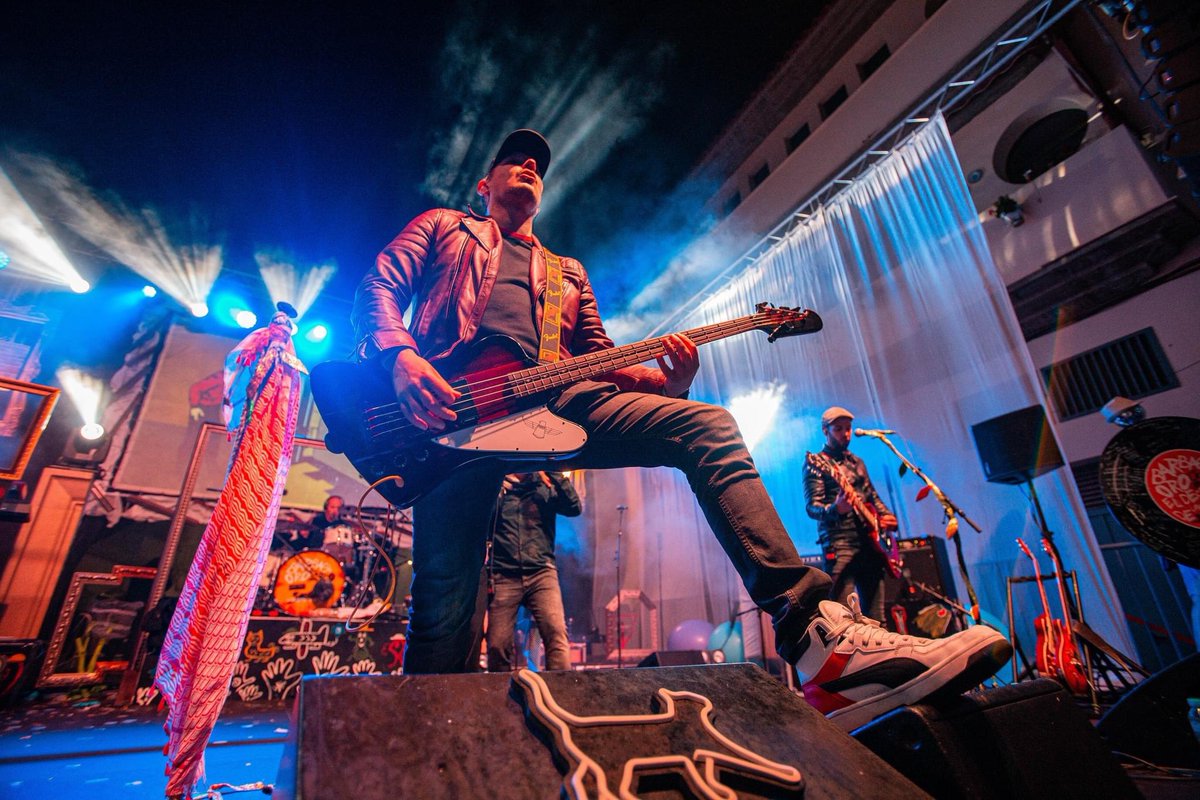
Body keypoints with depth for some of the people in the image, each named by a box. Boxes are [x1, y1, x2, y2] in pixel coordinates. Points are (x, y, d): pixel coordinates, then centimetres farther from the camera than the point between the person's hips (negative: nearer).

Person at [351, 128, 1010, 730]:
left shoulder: (568, 274, 35)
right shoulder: (442, 227, 29)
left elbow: (599, 359, 24)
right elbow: (377, 290, 13)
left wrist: (666, 378, 1)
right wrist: (401, 357, -12)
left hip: (554, 397, 3)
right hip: (450, 402, -2)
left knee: (706, 426, -18)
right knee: (443, 606, -13)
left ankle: (816, 634, -25)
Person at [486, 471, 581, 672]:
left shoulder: (545, 486, 11)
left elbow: (574, 508, -3)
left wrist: (555, 474, -9)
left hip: (541, 573, 0)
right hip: (503, 576, 0)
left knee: (557, 632, -16)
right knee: (497, 644, -3)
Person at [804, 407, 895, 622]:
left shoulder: (857, 462, 20)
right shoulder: (816, 464, -3)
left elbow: (873, 497, 28)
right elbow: (811, 507, -13)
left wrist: (887, 516, 7)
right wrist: (835, 509, -34)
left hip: (869, 544, 7)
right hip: (839, 545, -7)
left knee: (876, 616, 10)